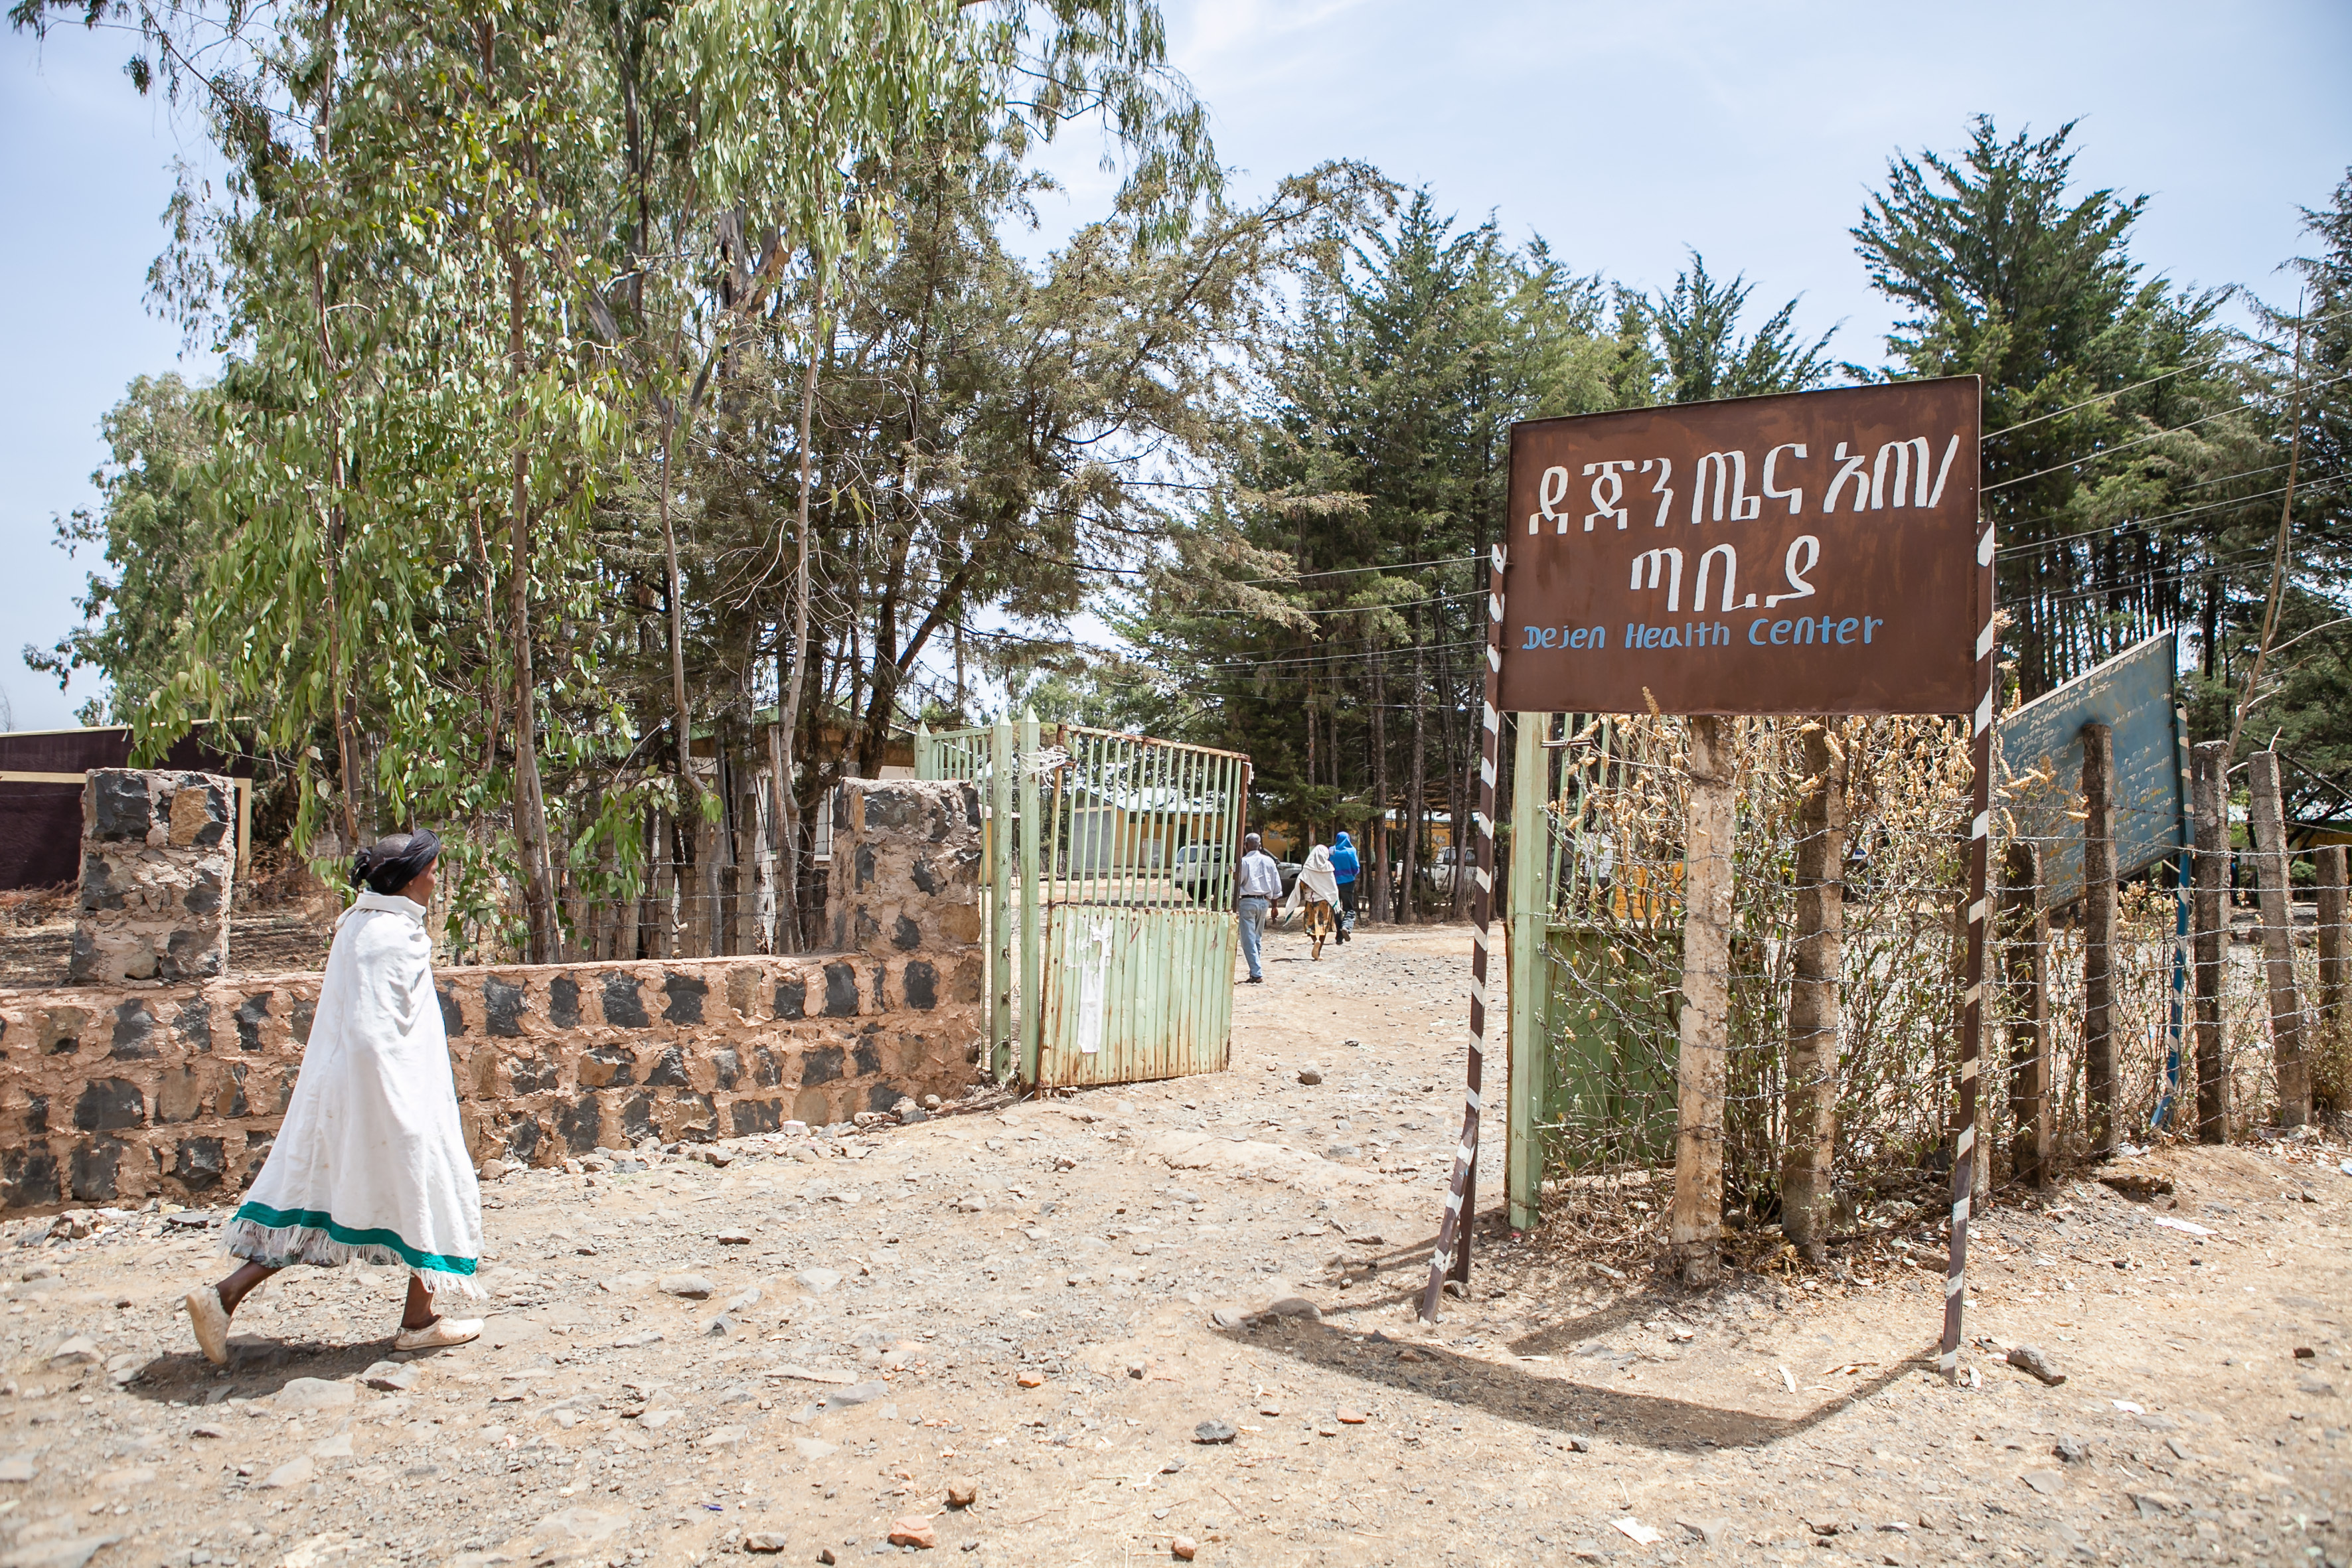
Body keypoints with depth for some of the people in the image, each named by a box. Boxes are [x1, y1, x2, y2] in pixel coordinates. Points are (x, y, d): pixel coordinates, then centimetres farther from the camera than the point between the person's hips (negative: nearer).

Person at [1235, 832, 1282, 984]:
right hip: (1264, 902, 5)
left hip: (1247, 902, -5)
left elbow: (1236, 884, -9)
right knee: (1257, 938, 17)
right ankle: (1255, 971, 21)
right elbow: (1277, 885, 10)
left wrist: (1234, 905, -2)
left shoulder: (1244, 862, -9)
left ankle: (1257, 973, -11)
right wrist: (1274, 902, 19)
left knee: (1248, 939, -3)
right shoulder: (1269, 861, 5)